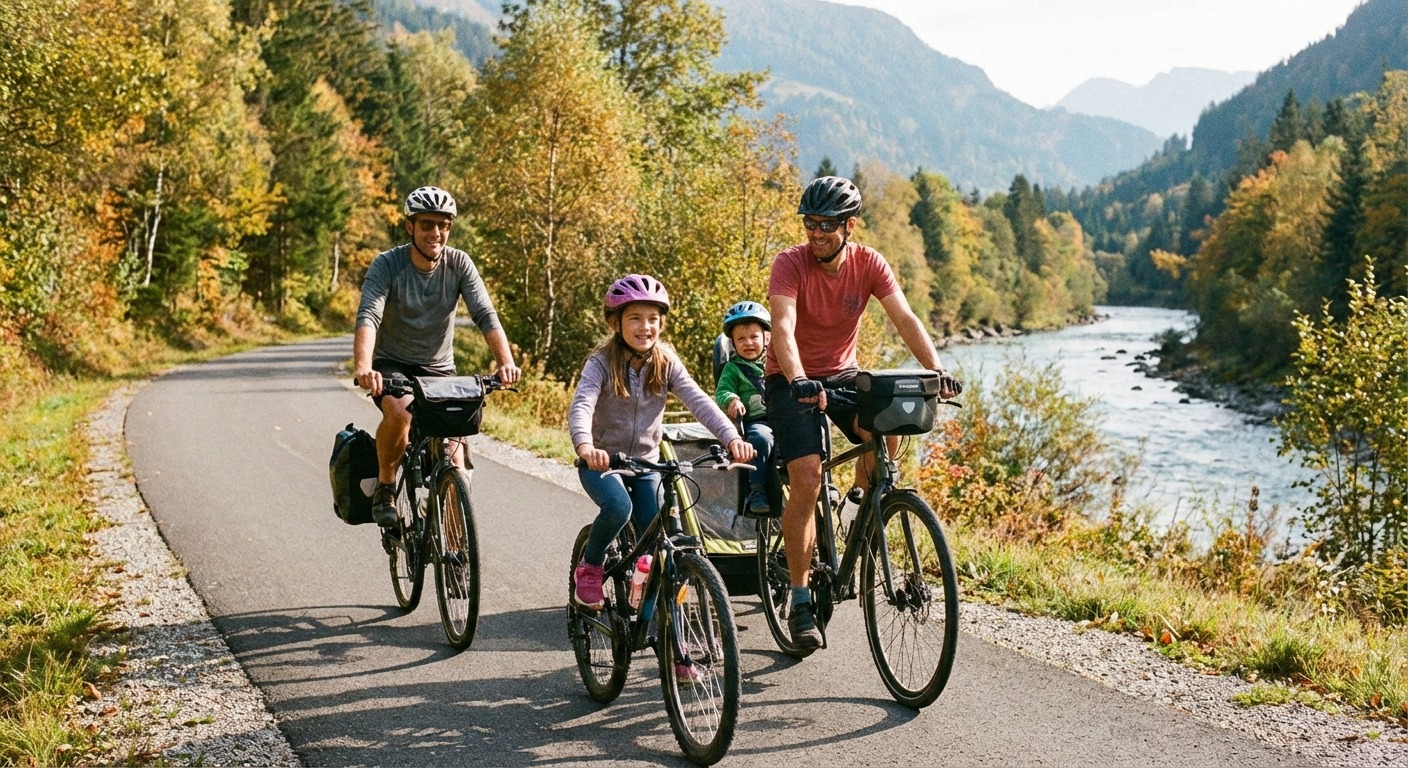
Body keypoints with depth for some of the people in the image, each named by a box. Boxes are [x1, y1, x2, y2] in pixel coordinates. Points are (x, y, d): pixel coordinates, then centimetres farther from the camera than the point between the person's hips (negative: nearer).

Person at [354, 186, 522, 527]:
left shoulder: (459, 263, -9)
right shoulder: (387, 264, -16)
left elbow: (486, 316, -19)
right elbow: (368, 317, -30)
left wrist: (506, 362, -37)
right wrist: (363, 367, -49)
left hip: (439, 369, 2)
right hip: (392, 365, -2)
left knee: (453, 455, -12)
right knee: (398, 411, -34)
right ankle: (385, 486, -9)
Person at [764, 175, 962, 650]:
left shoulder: (869, 264, -11)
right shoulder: (790, 263, -20)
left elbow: (905, 319, -20)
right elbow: (783, 327, -33)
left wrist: (936, 370, -36)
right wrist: (799, 381, -51)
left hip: (843, 374, 3)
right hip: (792, 381, -3)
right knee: (807, 480, -17)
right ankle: (800, 602, -8)